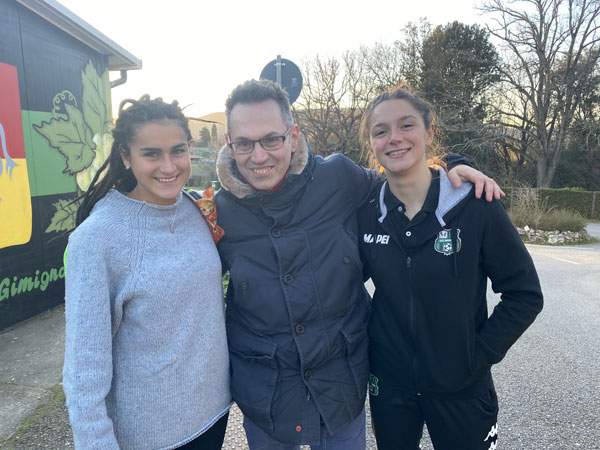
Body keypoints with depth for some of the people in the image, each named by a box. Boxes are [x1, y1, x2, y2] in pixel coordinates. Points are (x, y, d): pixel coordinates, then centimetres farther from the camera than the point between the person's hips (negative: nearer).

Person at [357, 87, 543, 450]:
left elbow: (525, 294, -8)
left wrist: (479, 355, -11)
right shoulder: (366, 214, -6)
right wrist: (365, 335, -2)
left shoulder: (476, 206, -14)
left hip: (461, 388, -2)